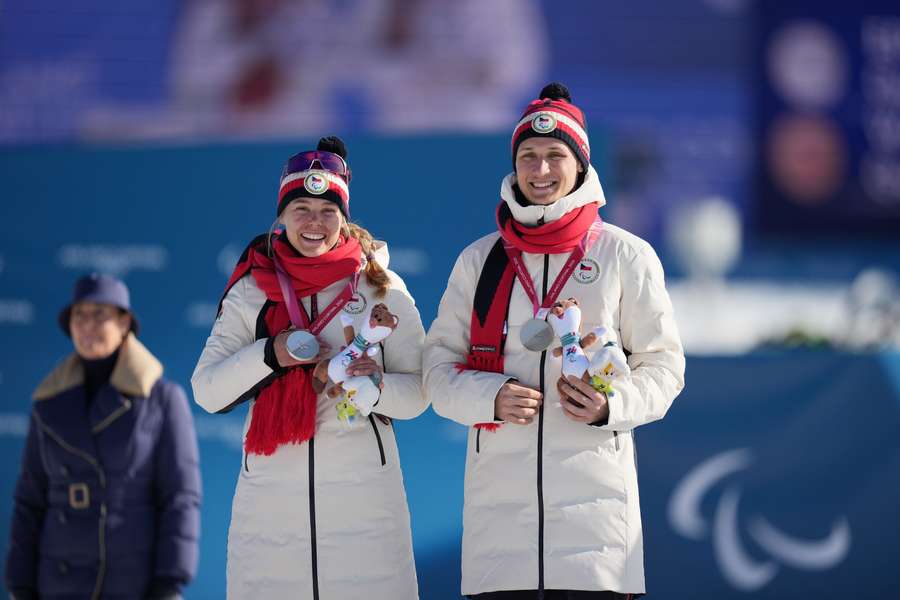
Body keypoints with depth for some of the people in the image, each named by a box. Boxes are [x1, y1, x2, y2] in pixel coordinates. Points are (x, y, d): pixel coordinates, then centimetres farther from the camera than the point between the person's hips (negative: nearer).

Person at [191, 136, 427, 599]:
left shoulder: (381, 288, 7)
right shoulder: (251, 291, 9)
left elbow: (417, 393, 5)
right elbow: (206, 391, 3)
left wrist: (376, 385, -17)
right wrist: (271, 354, -11)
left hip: (361, 496, -1)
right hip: (272, 493, 1)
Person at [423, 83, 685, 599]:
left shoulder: (625, 256, 6)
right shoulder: (479, 261, 13)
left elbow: (663, 365, 7)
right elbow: (440, 367, 13)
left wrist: (611, 406, -13)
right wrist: (490, 398, -8)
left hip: (594, 492, -2)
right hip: (499, 493, 2)